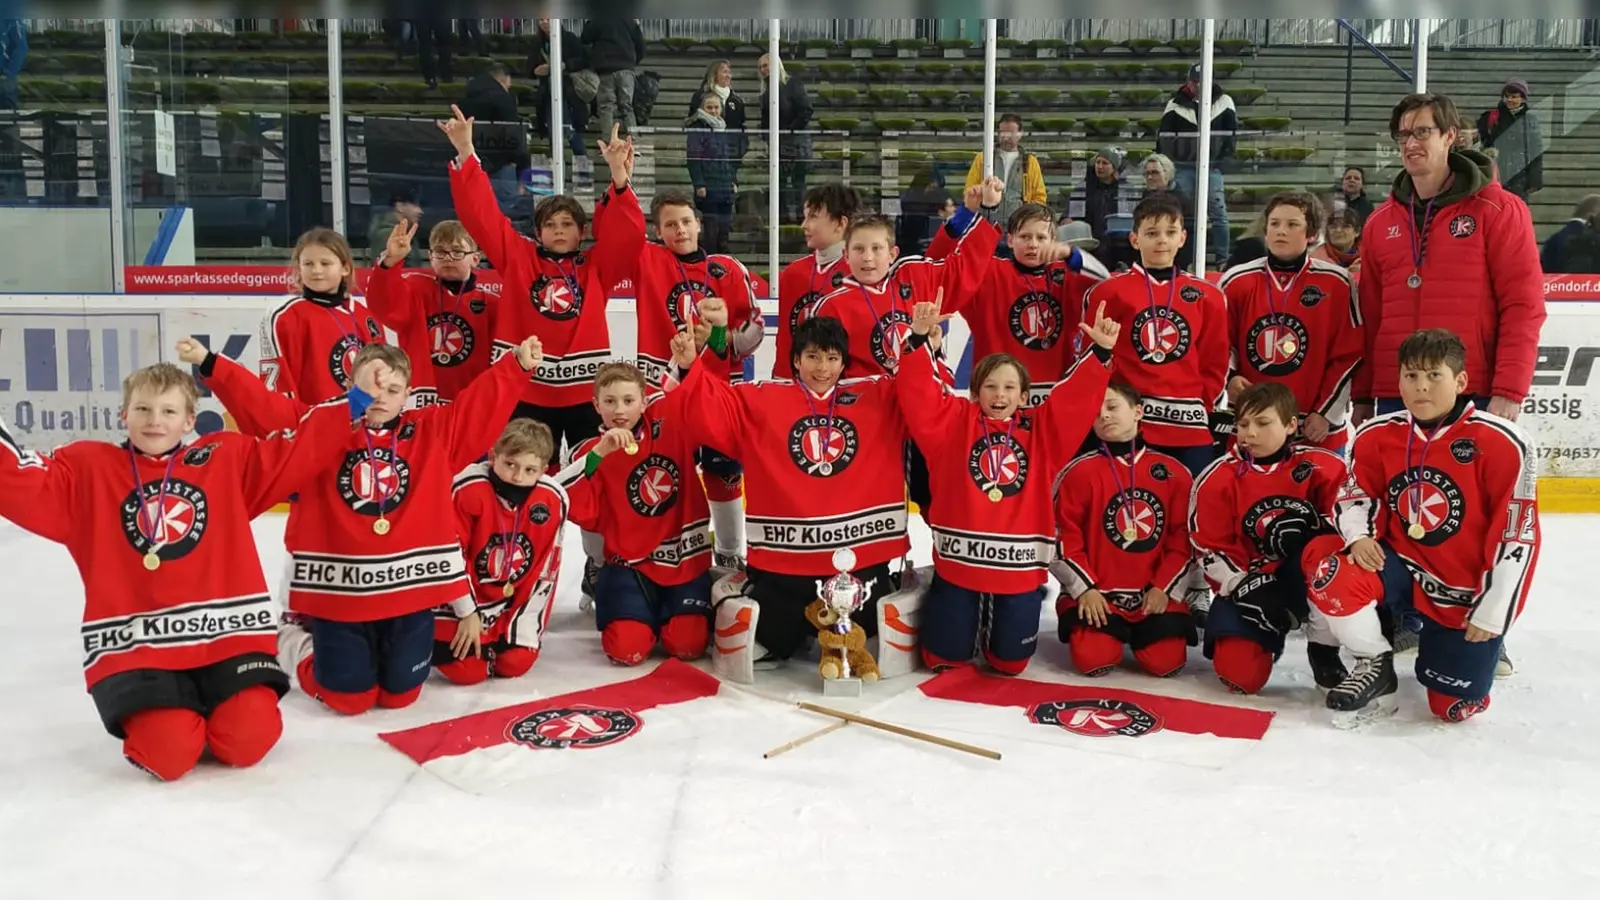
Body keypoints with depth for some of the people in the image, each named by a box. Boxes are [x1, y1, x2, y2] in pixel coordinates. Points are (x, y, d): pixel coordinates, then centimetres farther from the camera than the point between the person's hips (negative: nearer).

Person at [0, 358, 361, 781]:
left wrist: (355, 399, -1)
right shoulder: (87, 469, 6)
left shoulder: (227, 459, 8)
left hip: (226, 636, 1)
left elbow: (299, 450, 6)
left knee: (249, 739, -13)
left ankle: (210, 709, 22)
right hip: (137, 650, -1)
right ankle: (147, 719, 21)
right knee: (169, 754, -16)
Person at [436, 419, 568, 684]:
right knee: (465, 669, -14)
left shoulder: (553, 499, -14)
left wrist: (527, 622, -6)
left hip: (512, 602, 3)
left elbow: (546, 570, -5)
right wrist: (468, 613, -13)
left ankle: (495, 638, 25)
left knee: (516, 663, -9)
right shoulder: (468, 489, -25)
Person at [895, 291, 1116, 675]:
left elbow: (1075, 398, -1)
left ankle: (995, 624, 43)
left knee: (1010, 660, 8)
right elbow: (919, 393, -9)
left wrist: (1101, 353, -13)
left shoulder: (1040, 429, 6)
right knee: (944, 656, 7)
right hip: (959, 561, -1)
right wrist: (920, 338, -22)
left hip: (1019, 565, 1)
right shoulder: (954, 421, 1)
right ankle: (965, 614, 41)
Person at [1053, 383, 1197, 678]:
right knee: (1094, 659, -22)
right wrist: (1085, 589, -10)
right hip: (1095, 593, -2)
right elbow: (1061, 536, -4)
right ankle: (1115, 630, 15)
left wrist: (1163, 588, -5)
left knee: (1166, 661, -16)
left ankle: (1137, 632, 20)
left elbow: (1183, 538, 4)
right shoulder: (1079, 471, -5)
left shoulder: (1174, 473, 2)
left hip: (1154, 594, 2)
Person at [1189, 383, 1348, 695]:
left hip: (1306, 580, 0)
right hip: (1246, 583, 0)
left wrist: (1313, 528, -23)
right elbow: (1209, 549, -3)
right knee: (1240, 674, -20)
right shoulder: (1217, 478, -5)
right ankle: (1268, 637, 20)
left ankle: (1324, 652, -12)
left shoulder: (1320, 466, -6)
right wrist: (1241, 585, -17)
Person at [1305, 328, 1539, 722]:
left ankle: (1482, 640, 32)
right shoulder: (1376, 437, -5)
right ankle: (1376, 668, -3)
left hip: (1468, 592, -2)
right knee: (1329, 567, -27)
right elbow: (1356, 494, 7)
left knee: (1454, 704, -2)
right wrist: (1359, 535, -17)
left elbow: (1518, 535, -13)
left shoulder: (1503, 444, -16)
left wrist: (1493, 612, -13)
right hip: (1402, 567, 3)